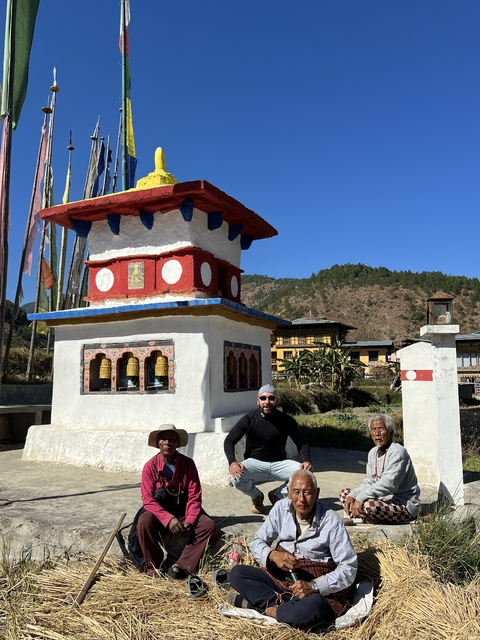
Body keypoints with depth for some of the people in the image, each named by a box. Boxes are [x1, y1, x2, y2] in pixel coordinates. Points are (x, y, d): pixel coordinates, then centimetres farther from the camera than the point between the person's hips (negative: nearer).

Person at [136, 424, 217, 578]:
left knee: (209, 526, -23)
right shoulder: (150, 466, -10)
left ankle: (182, 566, -23)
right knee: (144, 523, -33)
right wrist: (168, 519, -29)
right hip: (159, 513, -1)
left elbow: (194, 497, -8)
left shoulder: (188, 463, -7)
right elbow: (148, 501, -15)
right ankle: (154, 568, -15)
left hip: (183, 511, 1)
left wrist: (189, 521, -24)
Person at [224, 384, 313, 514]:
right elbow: (229, 441, -9)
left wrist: (306, 460, -19)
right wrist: (232, 462, -28)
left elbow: (301, 443, 3)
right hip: (255, 463, -1)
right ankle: (256, 496, 5)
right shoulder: (249, 419, -8)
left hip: (279, 463, 1)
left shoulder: (286, 420, -4)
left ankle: (277, 495, 5)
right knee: (236, 477, -32)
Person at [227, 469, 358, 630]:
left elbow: (349, 568, -15)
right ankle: (281, 604, -19)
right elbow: (257, 542, 2)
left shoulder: (331, 521, -16)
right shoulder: (281, 508, -5)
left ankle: (266, 607, -13)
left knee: (311, 607, -38)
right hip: (282, 578, 5)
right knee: (237, 573, -10)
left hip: (320, 589, -4)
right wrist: (272, 555, -21)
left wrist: (314, 586, -27)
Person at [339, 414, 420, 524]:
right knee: (344, 493, 7)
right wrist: (353, 496, -8)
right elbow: (369, 482, 11)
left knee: (368, 505, -36)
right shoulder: (373, 452, 11)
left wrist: (361, 498, -34)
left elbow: (388, 484, -29)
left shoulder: (398, 452, -17)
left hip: (406, 506, -9)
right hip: (383, 499, 9)